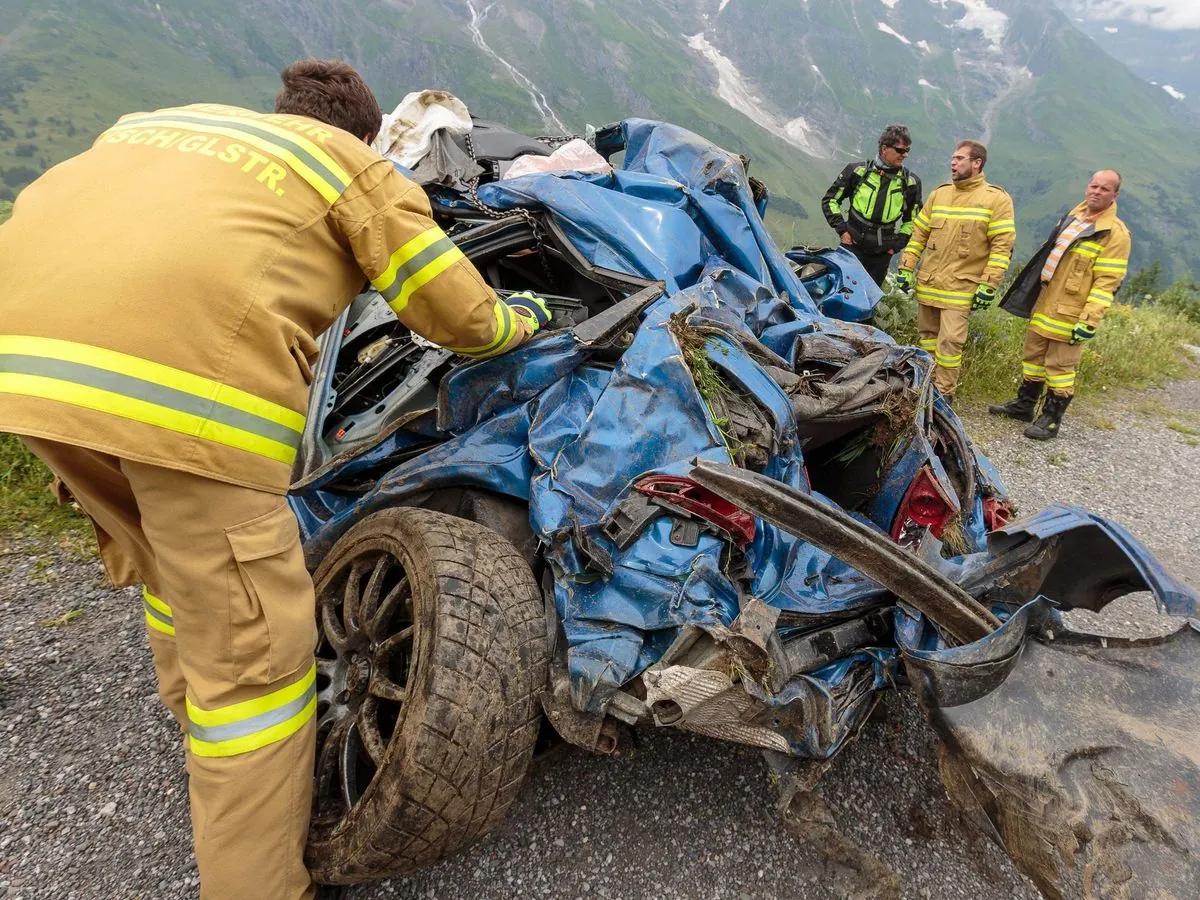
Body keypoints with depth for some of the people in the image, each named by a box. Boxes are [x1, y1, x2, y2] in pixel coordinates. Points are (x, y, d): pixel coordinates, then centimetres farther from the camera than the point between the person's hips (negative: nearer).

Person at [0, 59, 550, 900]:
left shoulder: (161, 120, 33)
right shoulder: (355, 166, 16)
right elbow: (463, 318, 15)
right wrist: (528, 317, 36)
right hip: (181, 363, -8)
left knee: (172, 572, 27)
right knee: (252, 647, 3)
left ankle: (218, 756, 49)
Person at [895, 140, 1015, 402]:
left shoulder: (997, 199, -5)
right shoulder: (939, 194, 10)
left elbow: (1002, 247, -8)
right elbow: (918, 234, 15)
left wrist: (988, 286, -14)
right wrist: (906, 268, 8)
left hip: (961, 288, -5)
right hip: (927, 283, 5)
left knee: (950, 341, -8)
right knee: (928, 336, 13)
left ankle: (944, 394, 3)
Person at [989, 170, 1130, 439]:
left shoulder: (1116, 233, -11)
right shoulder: (1071, 219, 12)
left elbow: (1106, 283, -16)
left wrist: (1089, 321, -21)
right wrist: (1030, 292, 21)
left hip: (1070, 314, -7)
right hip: (1044, 305, 7)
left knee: (1060, 366, -1)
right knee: (1033, 356, 15)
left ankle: (1051, 420, 10)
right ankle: (1024, 405, 29)